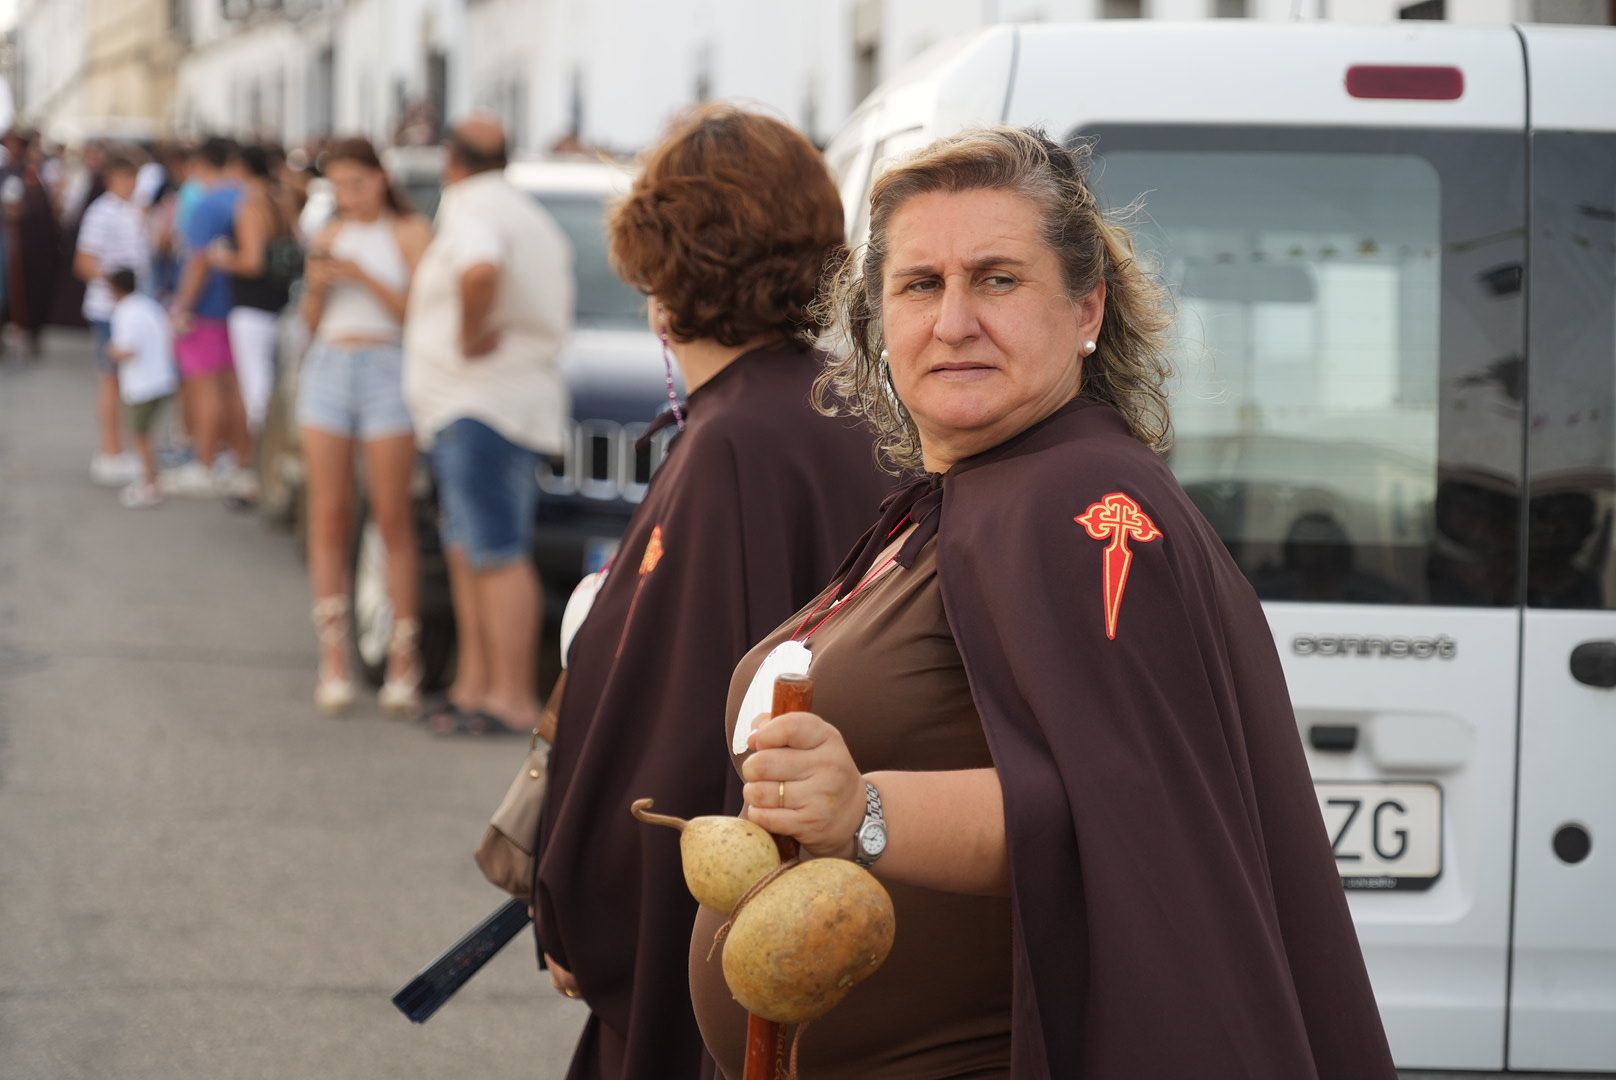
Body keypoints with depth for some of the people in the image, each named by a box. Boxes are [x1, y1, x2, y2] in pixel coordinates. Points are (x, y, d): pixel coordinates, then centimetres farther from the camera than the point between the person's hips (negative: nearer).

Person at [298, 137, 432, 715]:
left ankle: (403, 657, -4)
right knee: (330, 516, -1)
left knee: (393, 517, -7)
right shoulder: (331, 234, 17)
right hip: (329, 367, 4)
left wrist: (364, 277, -14)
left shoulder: (410, 233, 2)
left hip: (388, 369, -4)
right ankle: (334, 657, -1)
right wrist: (316, 286, -1)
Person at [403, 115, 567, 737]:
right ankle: (475, 683, 17)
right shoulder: (528, 216, 21)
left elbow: (481, 271, -34)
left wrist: (469, 336, -21)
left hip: (483, 406, -11)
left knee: (498, 553, -12)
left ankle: (513, 699, -15)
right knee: (468, 551, 14)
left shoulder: (473, 210, -12)